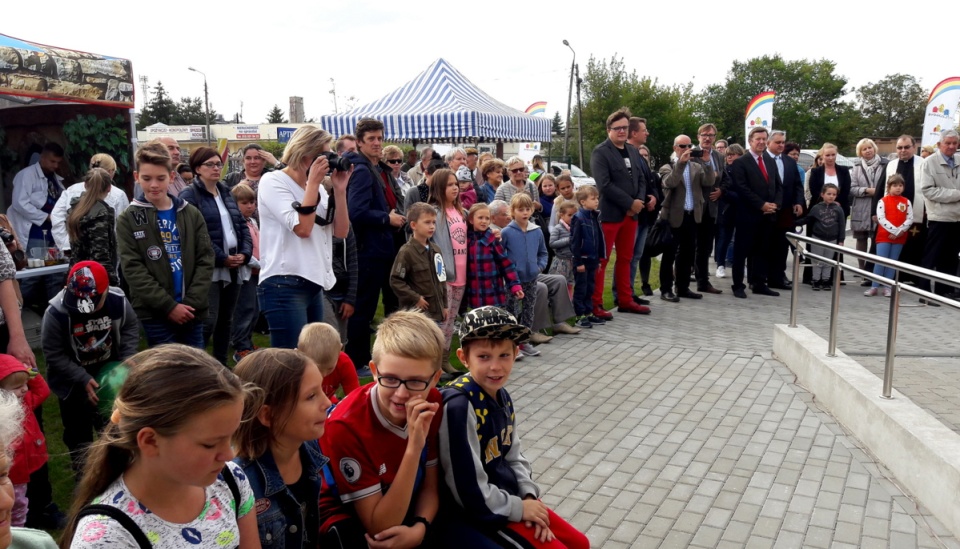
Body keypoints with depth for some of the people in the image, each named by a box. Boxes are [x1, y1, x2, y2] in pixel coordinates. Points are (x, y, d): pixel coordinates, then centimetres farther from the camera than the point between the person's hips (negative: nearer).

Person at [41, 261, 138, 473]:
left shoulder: (119, 302, -23)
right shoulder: (56, 313, -30)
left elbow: (131, 329, -4)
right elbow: (54, 354, -21)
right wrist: (83, 380, -26)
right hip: (72, 381, -2)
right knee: (78, 433, 11)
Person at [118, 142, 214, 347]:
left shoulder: (192, 214, 9)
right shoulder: (128, 220, 2)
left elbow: (206, 260, 3)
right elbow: (133, 270, -5)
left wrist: (192, 303, -9)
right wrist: (169, 306, -13)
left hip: (192, 311, 3)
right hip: (154, 314, -2)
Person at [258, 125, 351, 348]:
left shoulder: (317, 188, 14)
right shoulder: (272, 181, -6)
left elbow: (341, 231, 8)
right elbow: (302, 228, -18)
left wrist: (339, 189, 0)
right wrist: (313, 183, -13)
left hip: (314, 284, 8)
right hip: (284, 286, -8)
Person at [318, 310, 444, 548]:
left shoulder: (431, 403, -12)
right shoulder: (346, 426, -27)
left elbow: (429, 486, -1)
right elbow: (380, 528, -26)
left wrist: (420, 528, -23)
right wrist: (414, 448, -36)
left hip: (405, 509, 6)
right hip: (347, 517, -5)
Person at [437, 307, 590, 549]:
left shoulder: (502, 396, 1)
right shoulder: (459, 405, -27)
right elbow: (469, 491, -24)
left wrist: (529, 497, -5)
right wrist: (519, 508, -13)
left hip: (510, 498, 8)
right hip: (479, 512, -8)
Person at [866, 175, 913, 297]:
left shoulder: (906, 202, 6)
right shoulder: (883, 201, -3)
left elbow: (910, 219, 0)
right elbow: (881, 219, -11)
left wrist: (899, 231, -14)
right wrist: (894, 230, -17)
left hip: (900, 237, 3)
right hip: (884, 236, -3)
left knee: (892, 262, 7)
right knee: (880, 262, -5)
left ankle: (887, 287, 11)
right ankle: (874, 287, -1)